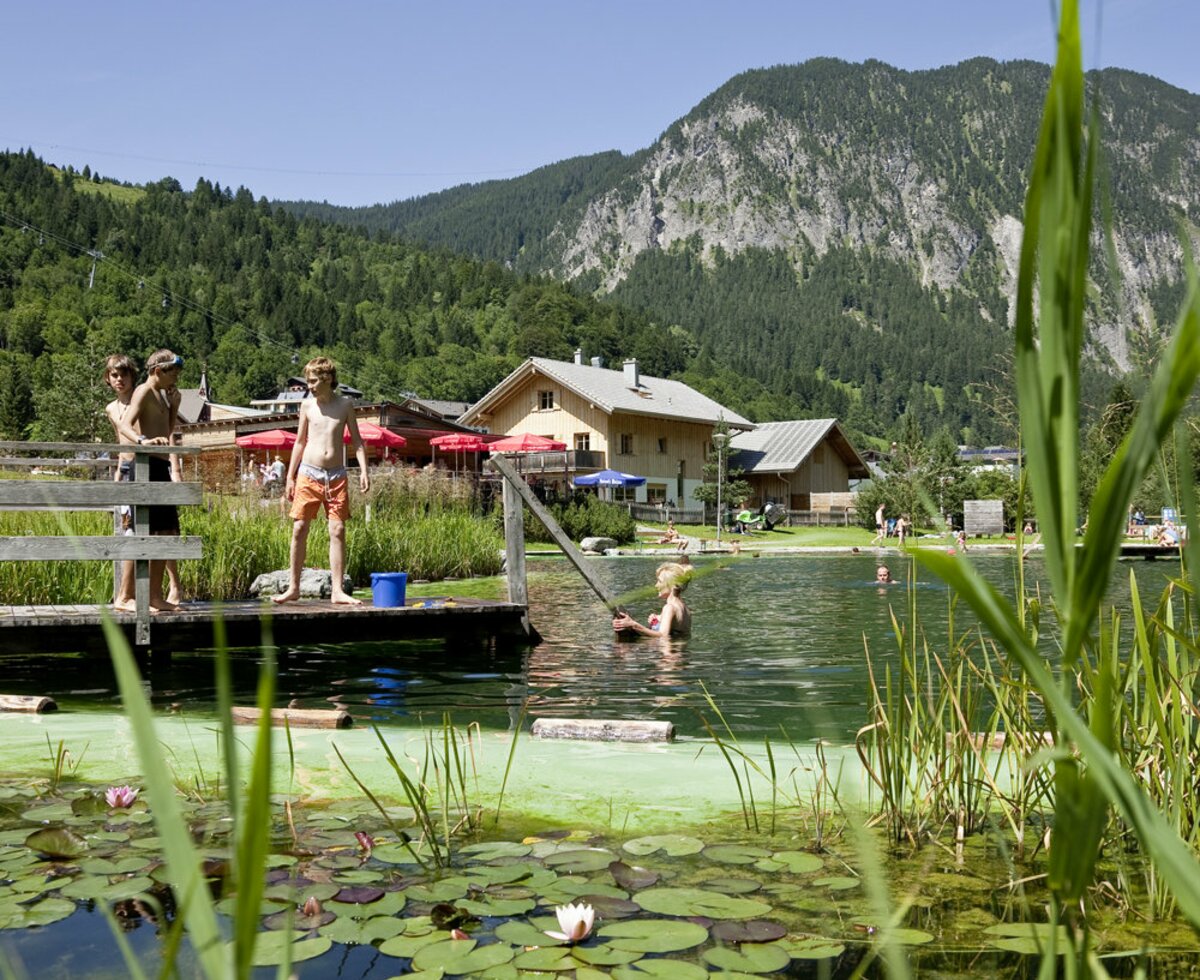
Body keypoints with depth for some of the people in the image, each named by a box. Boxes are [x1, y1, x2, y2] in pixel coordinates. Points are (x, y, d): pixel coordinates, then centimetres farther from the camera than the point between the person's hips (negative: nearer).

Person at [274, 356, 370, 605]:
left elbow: (356, 441, 9)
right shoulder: (307, 405, 6)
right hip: (309, 474, 0)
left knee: (338, 531, -4)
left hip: (336, 476, 0)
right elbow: (300, 442, 12)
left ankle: (337, 591, -1)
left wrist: (364, 470, -2)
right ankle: (293, 587, 8)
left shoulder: (345, 404, 4)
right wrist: (290, 476, 9)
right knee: (299, 530, -1)